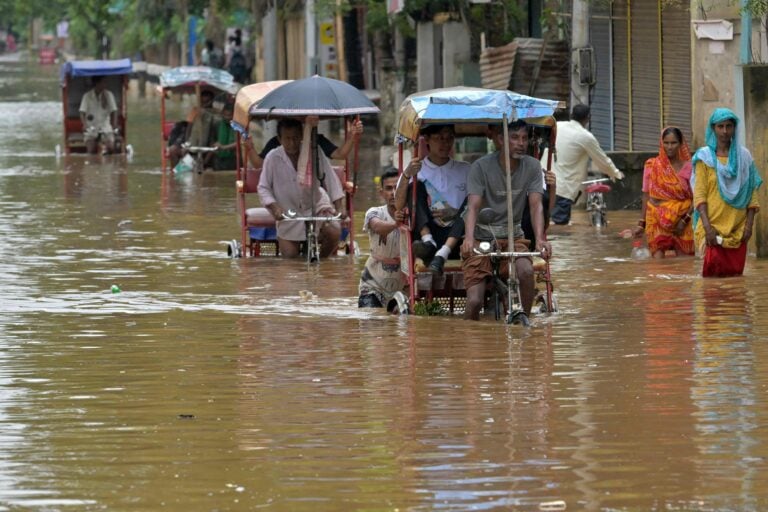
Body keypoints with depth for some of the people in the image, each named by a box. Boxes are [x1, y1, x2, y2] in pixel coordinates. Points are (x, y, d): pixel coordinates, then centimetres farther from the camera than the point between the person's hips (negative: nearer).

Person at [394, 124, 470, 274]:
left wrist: (455, 213, -13)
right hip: (426, 233, -1)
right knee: (416, 186, -14)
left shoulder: (465, 171, 17)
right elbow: (399, 206, -4)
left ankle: (442, 255, -42)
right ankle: (428, 243, -36)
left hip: (454, 239, 1)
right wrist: (406, 175, -19)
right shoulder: (416, 170, 11)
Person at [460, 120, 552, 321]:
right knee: (474, 301, -18)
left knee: (526, 270, -31)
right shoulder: (481, 167, -11)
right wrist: (469, 239, -39)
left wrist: (540, 238, -31)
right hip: (481, 238, -2)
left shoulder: (532, 167, -2)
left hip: (513, 237, 2)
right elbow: (473, 206, -20)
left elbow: (536, 205, -11)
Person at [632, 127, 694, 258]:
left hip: (681, 221, 0)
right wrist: (642, 223, 6)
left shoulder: (688, 167, 0)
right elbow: (646, 196, 8)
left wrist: (685, 220, -13)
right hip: (657, 221, 0)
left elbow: (695, 198, -1)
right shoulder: (652, 166, 4)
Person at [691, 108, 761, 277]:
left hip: (738, 228, 2)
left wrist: (749, 225, -2)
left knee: (735, 274, -1)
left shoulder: (744, 156, 9)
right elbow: (699, 194, -3)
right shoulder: (705, 157, 2)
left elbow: (752, 194, 8)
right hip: (713, 225, -2)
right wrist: (707, 226, -13)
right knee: (713, 270, -13)